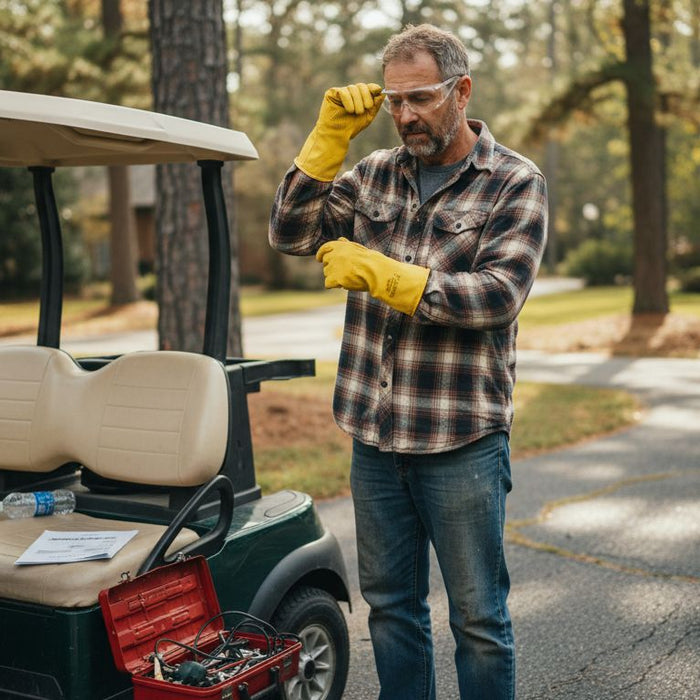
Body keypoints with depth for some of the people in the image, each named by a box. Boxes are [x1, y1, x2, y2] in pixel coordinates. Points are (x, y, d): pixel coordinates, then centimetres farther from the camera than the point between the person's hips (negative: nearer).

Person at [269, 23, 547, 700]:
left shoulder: (514, 183, -4)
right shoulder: (374, 174, 10)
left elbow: (498, 295, -16)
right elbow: (290, 232, 2)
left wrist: (379, 274, -18)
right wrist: (329, 136, -6)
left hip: (462, 441, -4)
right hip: (374, 434, 5)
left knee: (478, 616, 8)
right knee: (390, 604, 17)